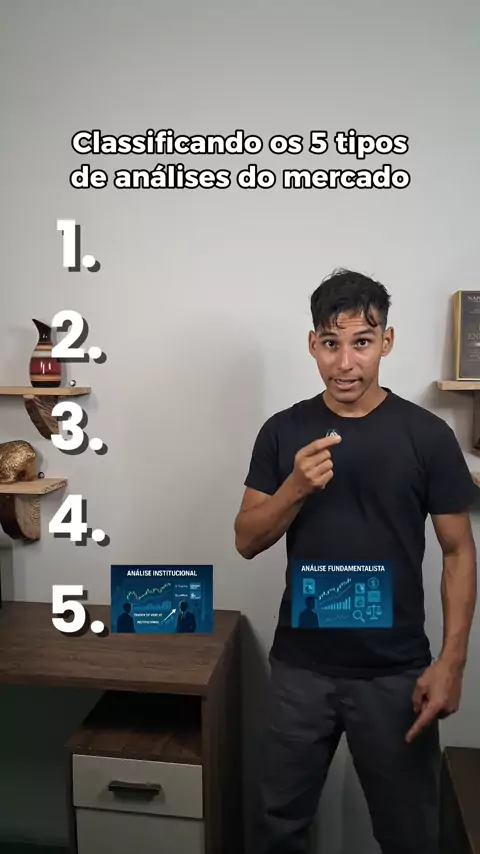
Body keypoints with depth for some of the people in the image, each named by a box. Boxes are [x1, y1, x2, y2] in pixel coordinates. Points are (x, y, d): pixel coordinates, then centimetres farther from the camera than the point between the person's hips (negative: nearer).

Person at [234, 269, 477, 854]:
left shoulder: (427, 435, -7)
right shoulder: (282, 431, -3)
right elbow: (247, 541, -2)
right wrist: (296, 487, -20)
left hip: (395, 673, -1)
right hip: (300, 666, 2)